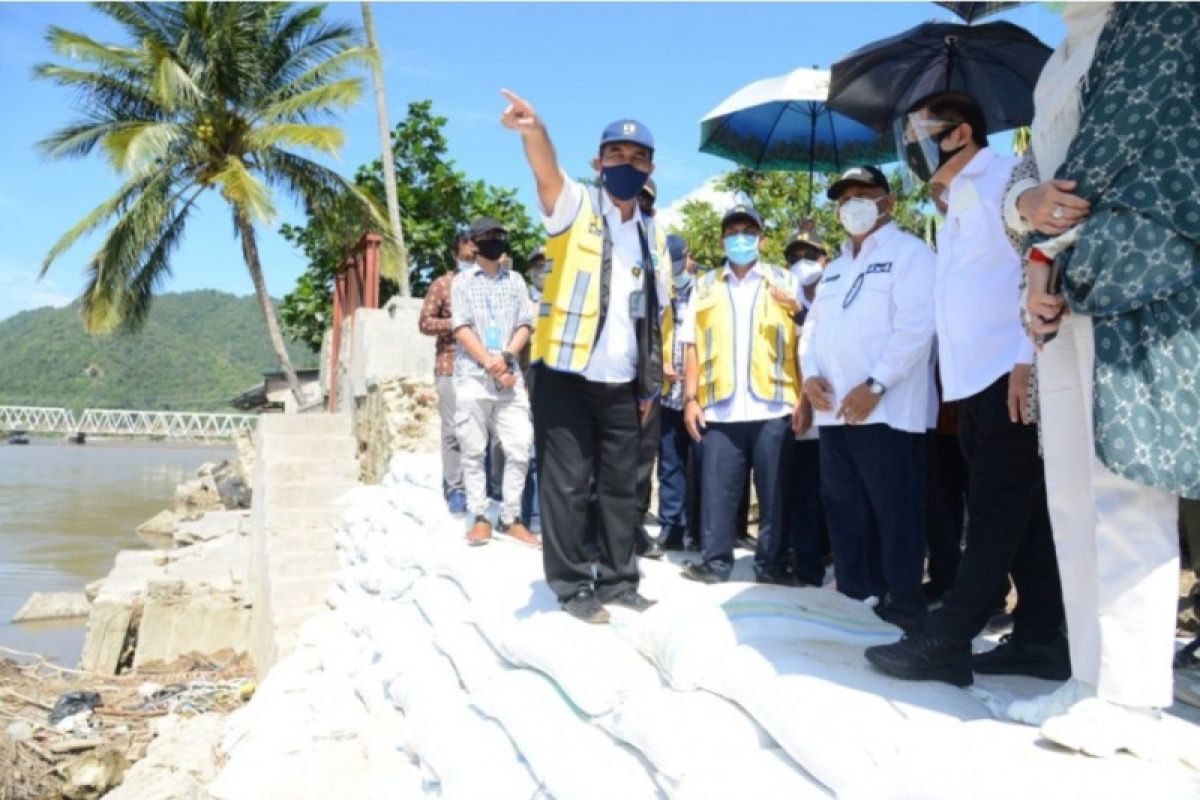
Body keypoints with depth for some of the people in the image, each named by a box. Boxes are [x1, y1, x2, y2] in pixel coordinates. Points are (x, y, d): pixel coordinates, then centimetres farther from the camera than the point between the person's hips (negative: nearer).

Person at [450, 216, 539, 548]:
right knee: (474, 451, 1)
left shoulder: (515, 281, 14)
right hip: (472, 377, -2)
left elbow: (524, 326, 9)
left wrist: (505, 357, -8)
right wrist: (490, 364, -11)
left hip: (510, 375, 3)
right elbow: (462, 330, -3)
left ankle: (511, 518, 7)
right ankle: (480, 518, 9)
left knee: (519, 448, -3)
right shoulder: (463, 282, 6)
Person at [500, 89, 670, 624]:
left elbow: (654, 316, 15)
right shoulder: (575, 206, -2)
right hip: (565, 375, -5)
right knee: (566, 484, 1)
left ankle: (618, 581, 24)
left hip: (622, 383, 5)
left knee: (619, 485, 11)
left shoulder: (652, 236, 13)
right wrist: (534, 131, -48)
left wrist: (650, 383, 11)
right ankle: (572, 586, 14)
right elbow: (547, 175, -27)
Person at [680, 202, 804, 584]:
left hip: (774, 408, -1)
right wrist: (690, 398, 2)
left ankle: (770, 563, 15)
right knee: (717, 490, 3)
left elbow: (803, 341, 5)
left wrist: (802, 396, -5)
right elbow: (692, 346, 10)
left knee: (774, 491, 4)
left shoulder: (784, 282, 10)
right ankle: (715, 561, 12)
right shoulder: (705, 287, 14)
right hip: (720, 409, 1)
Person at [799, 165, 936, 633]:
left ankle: (905, 608, 3)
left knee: (895, 514, -5)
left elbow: (916, 325, -13)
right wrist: (810, 373, 1)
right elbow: (813, 326, 21)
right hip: (834, 411, 8)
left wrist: (874, 385, -19)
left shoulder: (909, 252, 0)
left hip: (885, 410, -7)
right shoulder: (835, 266, 24)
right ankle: (853, 598, 20)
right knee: (844, 511, 11)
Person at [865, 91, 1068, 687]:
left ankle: (944, 642, -4)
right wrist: (953, 378, 15)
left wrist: (1028, 359, -21)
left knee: (995, 518, -5)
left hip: (1012, 377, -9)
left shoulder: (1005, 177, -3)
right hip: (973, 384, 9)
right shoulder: (957, 205, 24)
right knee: (1017, 516, 9)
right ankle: (1040, 641, 15)